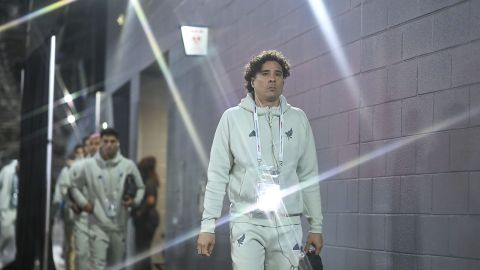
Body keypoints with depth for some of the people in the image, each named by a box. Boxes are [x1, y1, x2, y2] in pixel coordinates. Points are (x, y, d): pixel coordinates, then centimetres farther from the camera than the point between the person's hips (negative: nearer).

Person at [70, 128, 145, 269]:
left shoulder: (128, 165, -1)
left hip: (120, 224, 3)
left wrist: (135, 200, -9)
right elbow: (73, 184, 9)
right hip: (98, 224, -3)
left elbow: (140, 188, 10)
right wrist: (82, 202, -3)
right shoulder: (88, 165, -4)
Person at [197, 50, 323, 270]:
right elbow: (217, 176, 3)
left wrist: (316, 226, 9)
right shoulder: (233, 118, 5)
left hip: (288, 225, 2)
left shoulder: (298, 119, 10)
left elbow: (309, 176, 12)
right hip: (246, 222, -2)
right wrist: (208, 225, -3)